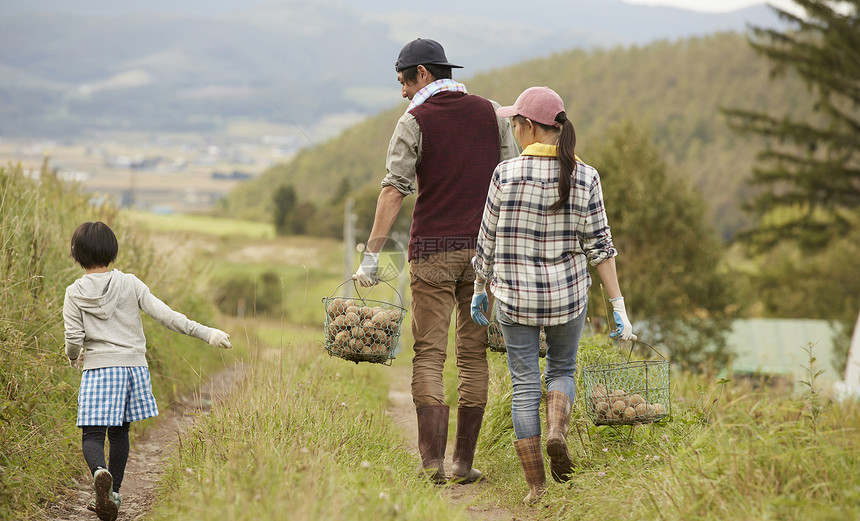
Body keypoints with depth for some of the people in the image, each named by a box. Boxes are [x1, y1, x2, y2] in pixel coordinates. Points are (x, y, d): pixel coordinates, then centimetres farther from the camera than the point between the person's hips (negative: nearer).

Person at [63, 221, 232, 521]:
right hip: (132, 365, 3)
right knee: (119, 432, 16)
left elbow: (74, 338, -6)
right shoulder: (129, 284, 0)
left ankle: (100, 472, -36)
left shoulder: (75, 293, -3)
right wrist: (205, 333, -5)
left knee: (92, 435, -4)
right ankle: (113, 495, 23)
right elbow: (164, 315, -6)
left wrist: (74, 359, 17)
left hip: (98, 369, -3)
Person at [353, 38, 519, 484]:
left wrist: (371, 256, -8)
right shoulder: (491, 113, 8)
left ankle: (433, 461, -10)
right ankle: (464, 461, 9)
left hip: (433, 250, -3)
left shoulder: (415, 121, -4)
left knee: (429, 355, 0)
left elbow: (393, 191, -10)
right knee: (474, 356, 8)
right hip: (484, 247, 3)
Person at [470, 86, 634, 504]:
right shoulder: (585, 177, -5)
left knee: (525, 385, 8)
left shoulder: (507, 174, -10)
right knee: (562, 369, 24)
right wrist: (618, 306, 0)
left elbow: (488, 242, -3)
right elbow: (599, 246, -4)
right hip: (568, 295, 2)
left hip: (515, 296, -2)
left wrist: (479, 290, 12)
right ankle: (557, 431, -5)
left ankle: (536, 488, 8)